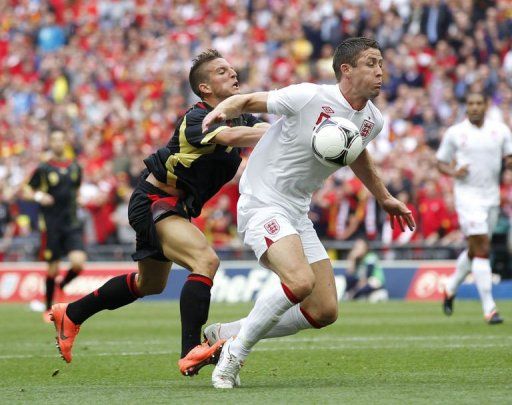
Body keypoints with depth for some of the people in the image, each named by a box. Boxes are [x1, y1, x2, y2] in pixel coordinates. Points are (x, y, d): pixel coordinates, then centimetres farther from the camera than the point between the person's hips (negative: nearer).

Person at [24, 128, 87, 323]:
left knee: (78, 262, -16)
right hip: (51, 226, -3)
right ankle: (48, 309, 18)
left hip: (72, 224, 3)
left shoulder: (75, 167, 7)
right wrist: (38, 196, -19)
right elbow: (26, 191, 1)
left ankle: (62, 285, 16)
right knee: (53, 268, 1)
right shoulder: (43, 168, -3)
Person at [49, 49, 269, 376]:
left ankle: (71, 314, 44)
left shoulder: (239, 118, 4)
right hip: (153, 202, -10)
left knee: (150, 284, 27)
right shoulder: (196, 120, -23)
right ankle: (191, 353, -36)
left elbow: (265, 129, -12)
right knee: (206, 261, -31)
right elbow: (230, 137, -41)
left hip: (175, 207, 10)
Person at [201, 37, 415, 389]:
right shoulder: (309, 97, -17)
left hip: (298, 214, 8)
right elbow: (249, 101, -9)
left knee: (325, 313, 3)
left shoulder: (372, 120, 4)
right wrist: (221, 111, -29)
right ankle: (234, 354, -11)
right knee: (300, 282, -31)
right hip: (263, 205, -8)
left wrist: (385, 198, 34)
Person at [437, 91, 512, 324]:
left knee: (475, 250, 14)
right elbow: (441, 162, 7)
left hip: (491, 197, 4)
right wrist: (454, 172, -13)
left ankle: (451, 289, 39)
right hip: (467, 195, -4)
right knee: (481, 250, -13)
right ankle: (489, 309, -14)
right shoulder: (454, 133, 0)